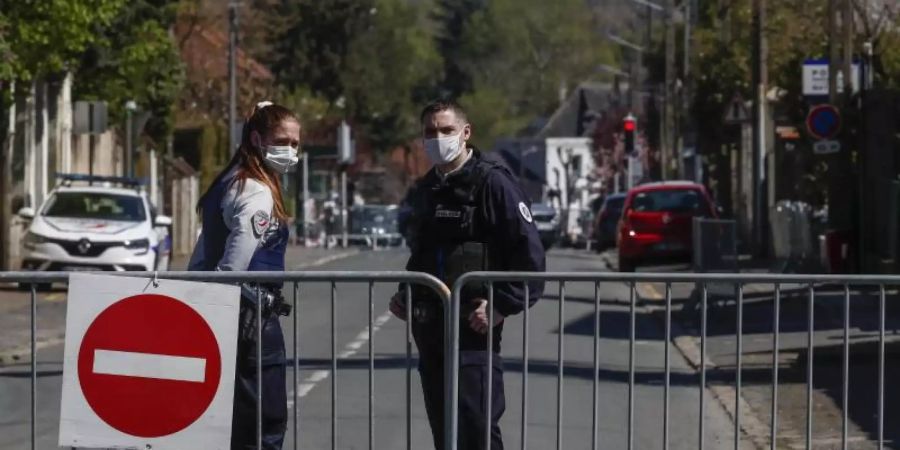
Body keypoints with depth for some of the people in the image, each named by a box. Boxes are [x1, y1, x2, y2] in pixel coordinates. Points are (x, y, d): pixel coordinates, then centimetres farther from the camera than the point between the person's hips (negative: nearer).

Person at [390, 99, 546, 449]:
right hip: (429, 329, 8)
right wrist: (406, 296, 15)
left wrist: (502, 307, -16)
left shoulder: (492, 184, -9)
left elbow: (530, 254, -13)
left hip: (473, 331, -8)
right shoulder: (423, 191, 16)